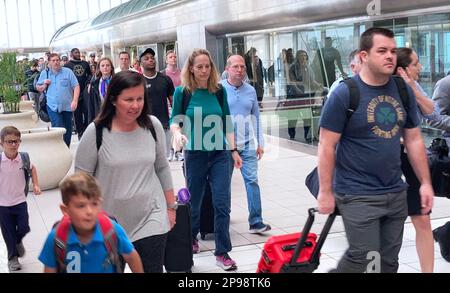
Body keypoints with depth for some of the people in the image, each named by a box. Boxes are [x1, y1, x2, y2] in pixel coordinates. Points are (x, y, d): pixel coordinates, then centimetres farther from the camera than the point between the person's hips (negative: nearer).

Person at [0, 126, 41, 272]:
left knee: (24, 228, 1)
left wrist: (36, 185, 4)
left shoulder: (24, 158, -9)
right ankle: (12, 258, 31)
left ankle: (18, 241, 37)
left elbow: (32, 168, 12)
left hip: (20, 201, 1)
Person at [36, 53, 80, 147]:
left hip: (67, 106, 1)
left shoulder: (68, 72, 1)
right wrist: (45, 84, -6)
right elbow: (39, 88, 16)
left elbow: (76, 86, -2)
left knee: (68, 130, 9)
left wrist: (75, 101, -13)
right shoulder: (44, 73, 7)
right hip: (53, 107, -1)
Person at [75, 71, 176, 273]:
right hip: (109, 222, -1)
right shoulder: (96, 132, -13)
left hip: (151, 218, 1)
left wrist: (171, 207, 10)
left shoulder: (153, 126, -4)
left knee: (152, 269, 0)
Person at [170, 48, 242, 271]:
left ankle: (222, 253, 5)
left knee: (222, 203, -4)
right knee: (194, 201, 13)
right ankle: (192, 238, 39)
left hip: (220, 154, 1)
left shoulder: (219, 91, 2)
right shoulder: (182, 92, -4)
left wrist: (234, 150, 4)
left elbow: (227, 124, 7)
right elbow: (174, 121, 1)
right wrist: (177, 133, -21)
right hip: (195, 155, -1)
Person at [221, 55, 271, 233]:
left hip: (247, 145, 2)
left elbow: (256, 117, 13)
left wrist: (260, 143, 11)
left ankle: (255, 222, -3)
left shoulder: (250, 91, 7)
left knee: (252, 180, -6)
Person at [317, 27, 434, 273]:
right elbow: (327, 147, -11)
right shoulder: (344, 94, -12)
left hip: (396, 192, 6)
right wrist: (326, 192, -11)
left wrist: (425, 183, 8)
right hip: (358, 195, -6)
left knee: (389, 259, 13)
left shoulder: (404, 92, 5)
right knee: (363, 257, -6)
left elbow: (414, 140, 11)